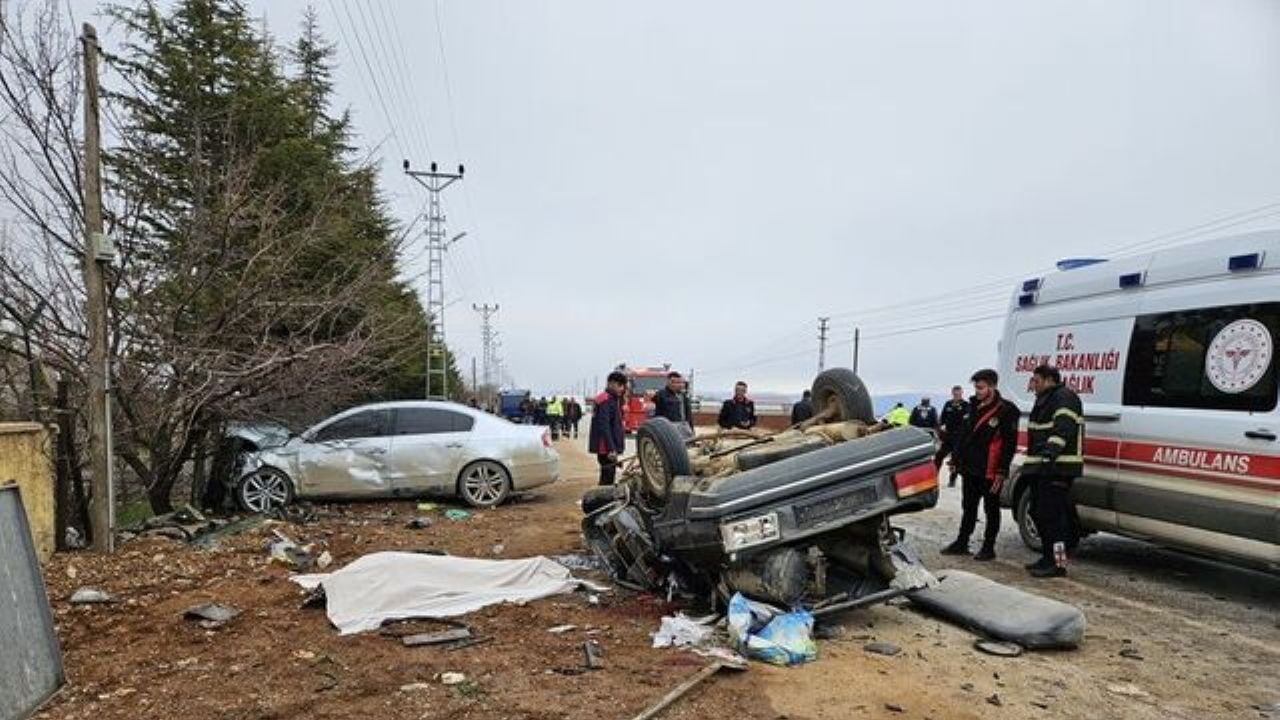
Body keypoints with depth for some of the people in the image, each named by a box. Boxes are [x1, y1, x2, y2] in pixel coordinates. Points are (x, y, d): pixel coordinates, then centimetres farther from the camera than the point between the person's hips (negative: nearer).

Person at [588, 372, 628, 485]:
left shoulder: (614, 400, 16)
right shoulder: (605, 400, -15)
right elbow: (604, 426, -23)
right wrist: (611, 449, -27)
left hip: (611, 447, 10)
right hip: (605, 447, -10)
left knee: (608, 476, 15)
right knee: (607, 477, -8)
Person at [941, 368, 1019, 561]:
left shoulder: (1006, 411, -12)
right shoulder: (974, 406, 9)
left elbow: (1010, 444, -14)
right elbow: (963, 434, 15)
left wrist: (1002, 472, -16)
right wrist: (957, 457, 13)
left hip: (990, 472, -7)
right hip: (970, 468, 7)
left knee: (991, 510, 7)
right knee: (968, 508, 15)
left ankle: (988, 548, 17)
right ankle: (961, 543, 25)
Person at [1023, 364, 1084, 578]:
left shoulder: (1064, 397, -8)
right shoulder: (1044, 401, 24)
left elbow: (1063, 428, -22)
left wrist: (1050, 452, -32)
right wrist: (1032, 461, 25)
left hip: (1057, 468, -11)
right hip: (1041, 467, 11)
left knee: (1050, 514, -12)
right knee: (1038, 513, 14)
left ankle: (1057, 562, -7)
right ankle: (1048, 557, 24)